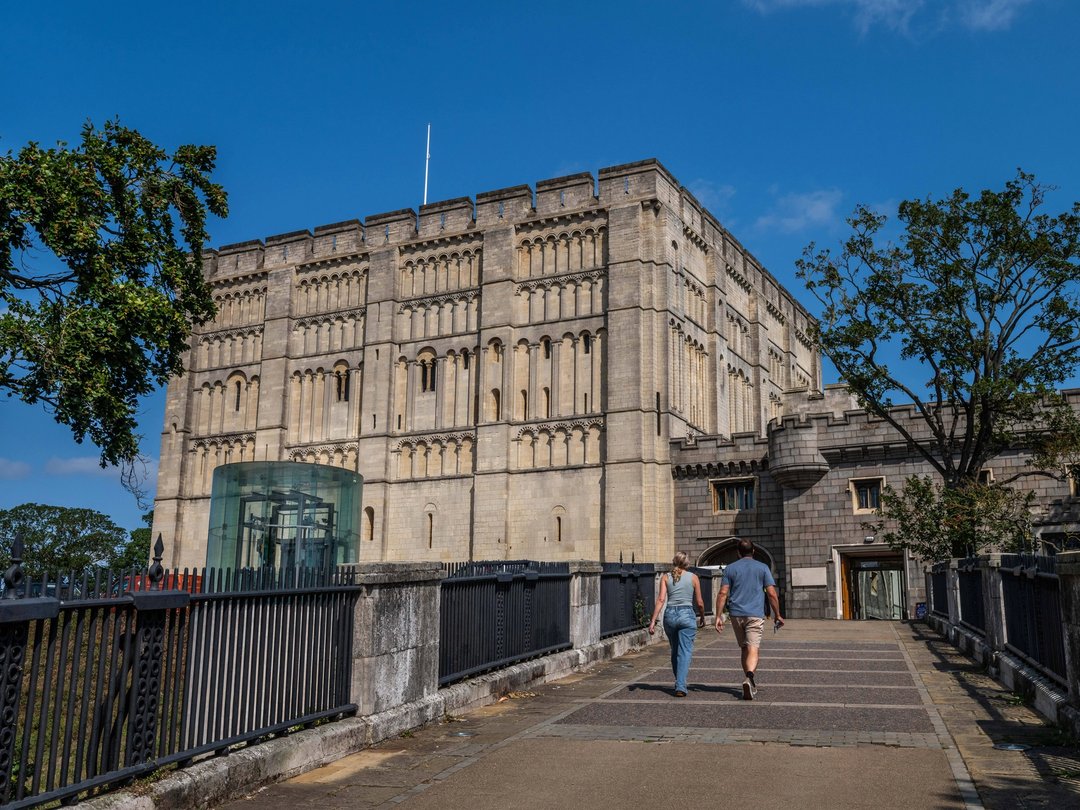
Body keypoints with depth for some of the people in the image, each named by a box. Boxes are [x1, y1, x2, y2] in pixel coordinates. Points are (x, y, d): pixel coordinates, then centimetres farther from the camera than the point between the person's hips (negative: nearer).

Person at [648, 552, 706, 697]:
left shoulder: (666, 577, 5)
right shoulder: (693, 577, 3)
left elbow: (661, 599, -5)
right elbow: (699, 602, 5)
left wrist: (653, 621, -7)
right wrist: (702, 617, 22)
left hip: (670, 615, 3)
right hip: (686, 614, -3)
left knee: (675, 651, 19)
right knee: (685, 652, -3)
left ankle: (679, 683, 29)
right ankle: (680, 687, -14)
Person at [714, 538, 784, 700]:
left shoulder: (730, 568, 8)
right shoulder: (762, 568, 5)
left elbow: (722, 593, 0)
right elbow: (772, 594, -1)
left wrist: (719, 616, 0)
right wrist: (777, 615, 8)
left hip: (736, 614, 3)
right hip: (755, 614, -3)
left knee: (745, 649, 17)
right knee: (753, 650, -10)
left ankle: (750, 683, 23)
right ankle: (749, 678, -34)